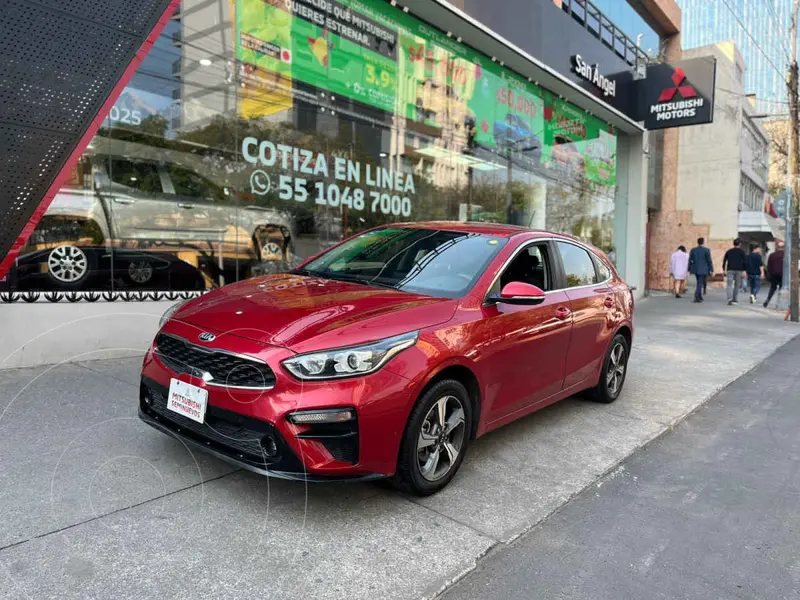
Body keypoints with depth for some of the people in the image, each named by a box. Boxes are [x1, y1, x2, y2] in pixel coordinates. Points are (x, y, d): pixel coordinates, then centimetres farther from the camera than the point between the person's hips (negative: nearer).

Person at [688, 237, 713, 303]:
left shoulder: (693, 250, 2)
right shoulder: (706, 250, -8)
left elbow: (690, 260, 4)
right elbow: (709, 261, -9)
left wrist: (690, 269, 11)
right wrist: (711, 270, -3)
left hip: (695, 269, 4)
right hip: (704, 270, -4)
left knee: (699, 283, 18)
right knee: (700, 284, -4)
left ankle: (700, 297, 21)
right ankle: (696, 296, -20)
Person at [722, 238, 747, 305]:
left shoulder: (729, 251, 9)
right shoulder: (742, 252, 1)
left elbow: (724, 261, 8)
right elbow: (745, 261, -6)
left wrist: (723, 270, 11)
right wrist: (744, 270, -4)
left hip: (730, 270, 1)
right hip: (738, 270, -1)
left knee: (729, 285, -4)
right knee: (737, 285, 10)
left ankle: (729, 298, -24)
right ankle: (735, 300, 12)